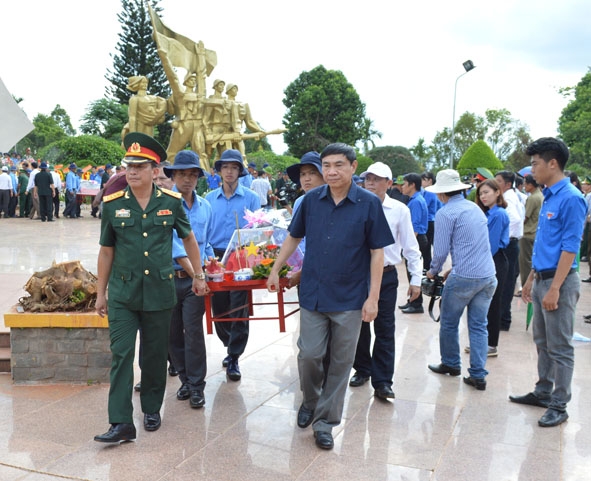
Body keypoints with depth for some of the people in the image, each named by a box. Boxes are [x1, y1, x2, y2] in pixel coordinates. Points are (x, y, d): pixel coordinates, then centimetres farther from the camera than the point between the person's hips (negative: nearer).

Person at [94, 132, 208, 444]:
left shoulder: (171, 202, -2)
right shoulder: (112, 205, -2)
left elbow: (188, 238, 12)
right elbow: (106, 251, 6)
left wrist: (199, 275, 14)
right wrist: (100, 292, 8)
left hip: (159, 292, 1)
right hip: (122, 293, 0)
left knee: (156, 355, 12)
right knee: (121, 355, -4)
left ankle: (152, 409, 30)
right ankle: (121, 423, 1)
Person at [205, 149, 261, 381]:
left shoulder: (251, 198, 0)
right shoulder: (209, 199, 7)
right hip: (216, 259, 3)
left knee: (239, 309, -4)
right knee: (219, 308, 10)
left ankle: (234, 358, 6)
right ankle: (231, 347, 31)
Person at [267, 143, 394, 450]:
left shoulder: (369, 204, -8)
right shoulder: (311, 200, -1)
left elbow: (377, 252, -6)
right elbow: (293, 237, 13)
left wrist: (373, 297, -10)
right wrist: (275, 271, 13)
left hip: (350, 298, -1)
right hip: (313, 294, 2)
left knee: (341, 363, 7)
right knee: (308, 355, 3)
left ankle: (325, 421, 22)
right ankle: (310, 401, 33)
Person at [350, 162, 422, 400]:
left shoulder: (399, 210, -3)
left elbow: (411, 247, 1)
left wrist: (416, 279, -2)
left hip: (386, 275, -1)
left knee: (385, 329, 2)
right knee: (359, 325, 13)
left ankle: (382, 382, 8)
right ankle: (362, 369, 31)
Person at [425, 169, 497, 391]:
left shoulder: (445, 213, -9)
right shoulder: (475, 208, 14)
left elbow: (441, 250, -9)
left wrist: (433, 271, 10)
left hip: (464, 277, -7)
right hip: (488, 276, 7)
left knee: (449, 323, 14)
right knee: (479, 326, 10)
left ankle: (450, 364, 29)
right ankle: (478, 375, 10)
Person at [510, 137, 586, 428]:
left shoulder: (570, 198, -16)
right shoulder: (548, 197, 11)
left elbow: (570, 247, -19)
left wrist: (555, 288, -21)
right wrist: (531, 280, 19)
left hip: (558, 283, -9)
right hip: (541, 279, 9)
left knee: (560, 347, 1)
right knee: (542, 342, 17)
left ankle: (559, 406, 11)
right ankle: (543, 392, 30)